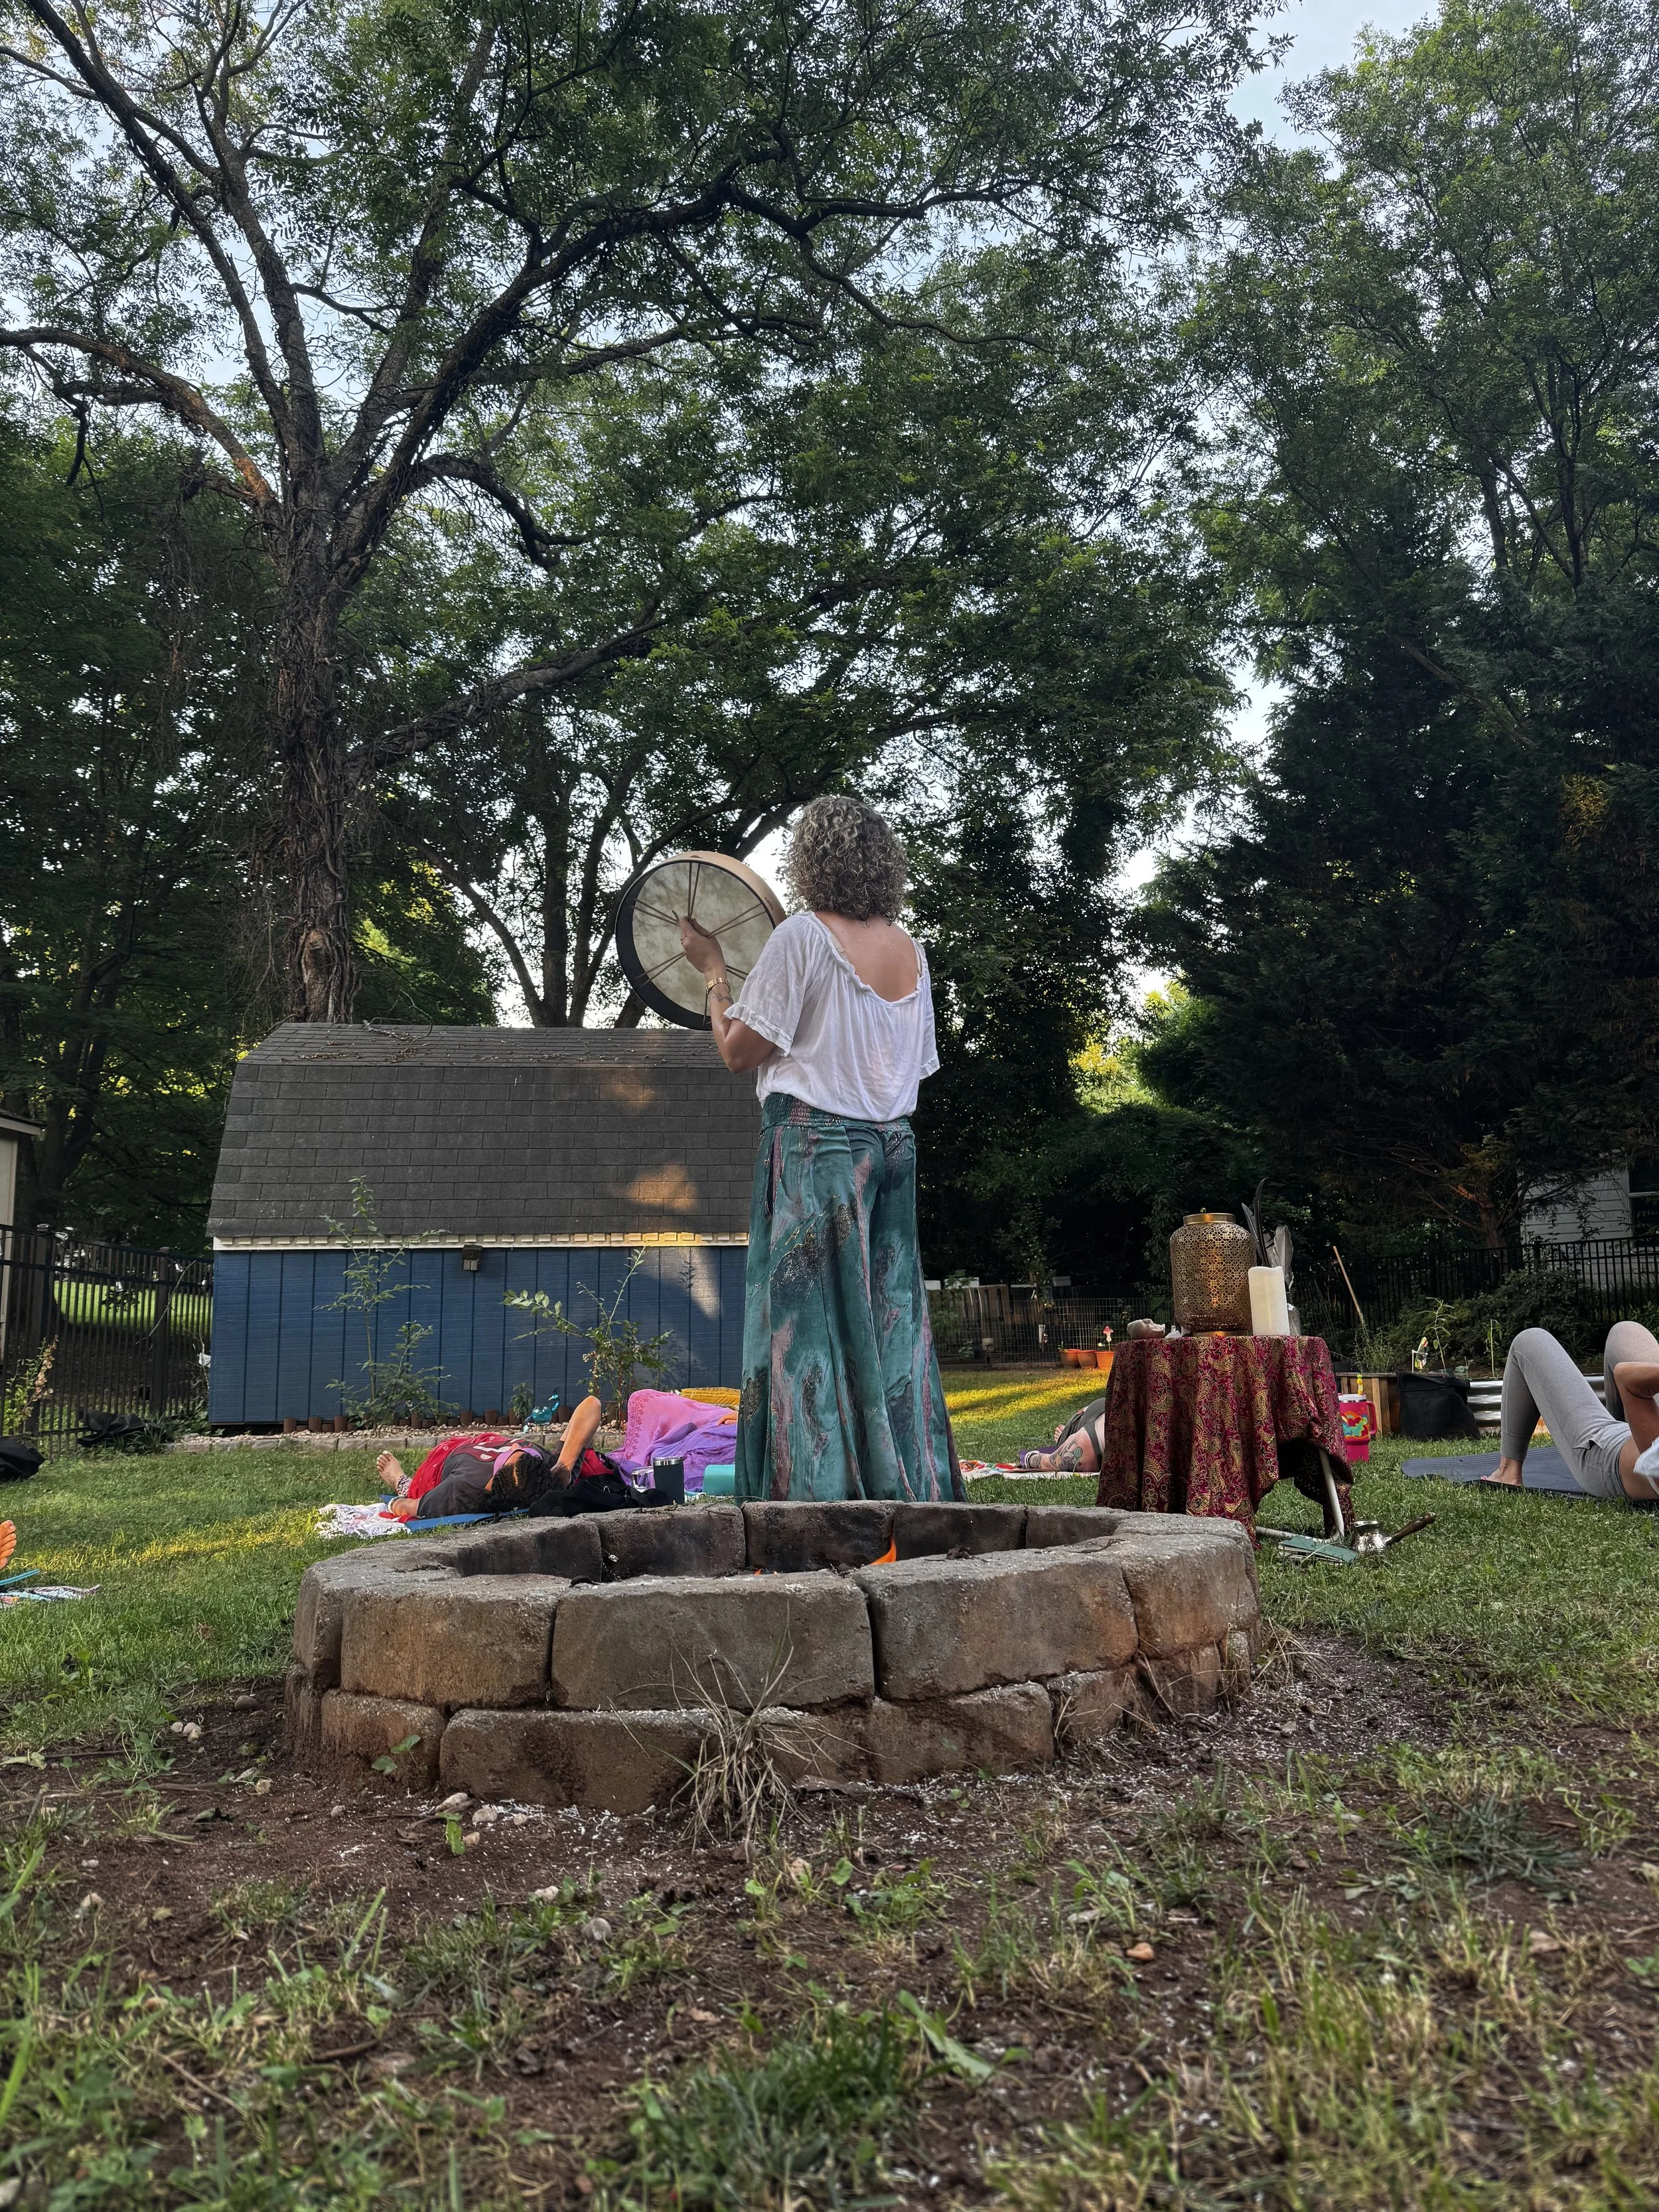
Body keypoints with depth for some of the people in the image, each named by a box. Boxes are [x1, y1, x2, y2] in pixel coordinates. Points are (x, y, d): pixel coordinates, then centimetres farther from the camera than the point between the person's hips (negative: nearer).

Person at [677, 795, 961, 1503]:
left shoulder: (802, 937, -8)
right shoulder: (911, 951, 11)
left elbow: (738, 1052, -6)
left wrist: (712, 971, 8)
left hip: (814, 1143, -6)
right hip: (893, 1146, 7)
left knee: (810, 1325, -3)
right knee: (891, 1328, 9)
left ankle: (825, 1495, -4)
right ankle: (913, 1492, 11)